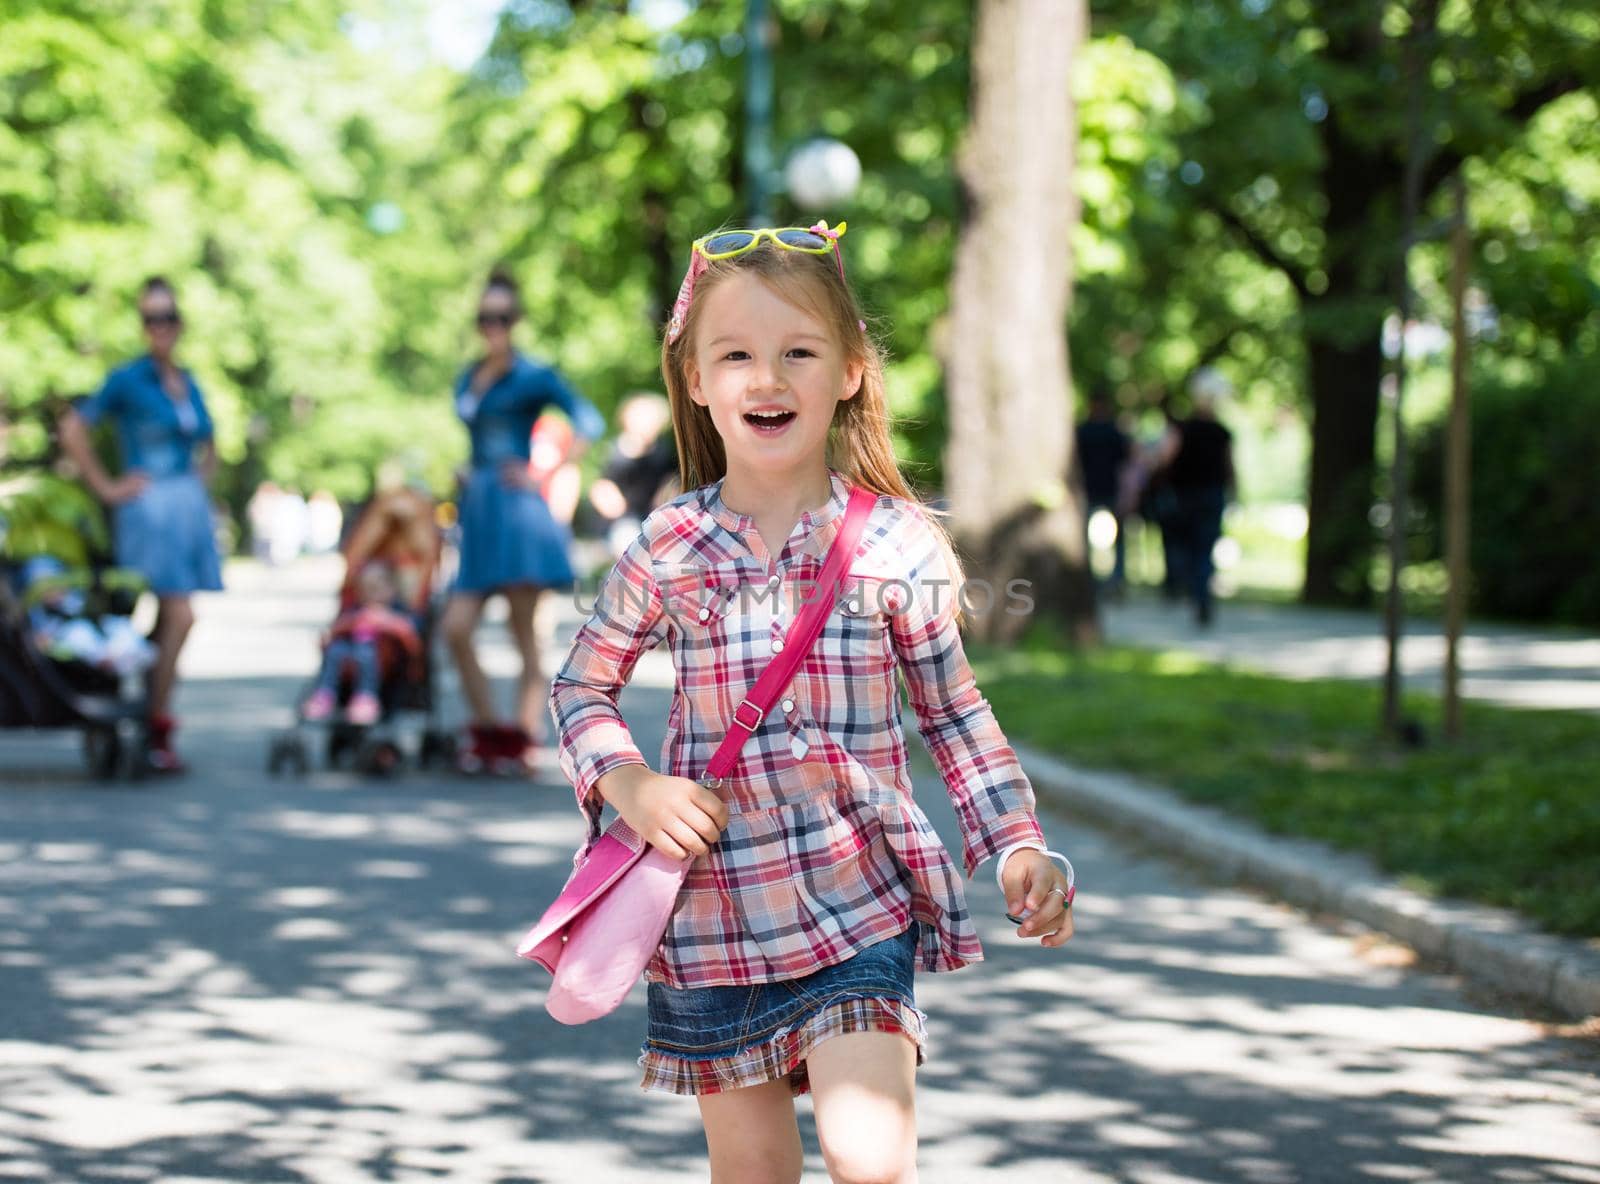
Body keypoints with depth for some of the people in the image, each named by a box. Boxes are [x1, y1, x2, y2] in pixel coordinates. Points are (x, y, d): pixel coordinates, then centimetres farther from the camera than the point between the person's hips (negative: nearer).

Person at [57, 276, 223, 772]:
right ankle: (157, 727, -7)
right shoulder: (128, 379, -6)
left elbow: (207, 445, 31)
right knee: (180, 617, -14)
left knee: (168, 620, 7)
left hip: (190, 507, 7)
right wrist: (106, 487, -10)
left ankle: (154, 724, 12)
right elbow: (72, 429, -11)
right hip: (150, 506, -7)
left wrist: (203, 475, 13)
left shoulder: (188, 382, 13)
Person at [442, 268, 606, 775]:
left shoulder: (533, 377, -3)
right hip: (476, 513, 7)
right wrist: (468, 474, 15)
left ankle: (525, 736, -3)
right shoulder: (468, 380, 17)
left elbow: (588, 422, -12)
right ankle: (486, 730, 5)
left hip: (516, 507, -7)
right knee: (455, 629, -3)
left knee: (524, 631, -5)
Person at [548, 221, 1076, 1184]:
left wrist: (1020, 849, -3)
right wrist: (630, 785, -6)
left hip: (862, 904, -1)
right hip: (715, 912, 2)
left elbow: (955, 714, 7)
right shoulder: (668, 550, -1)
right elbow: (581, 687, 12)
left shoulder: (898, 544, -3)